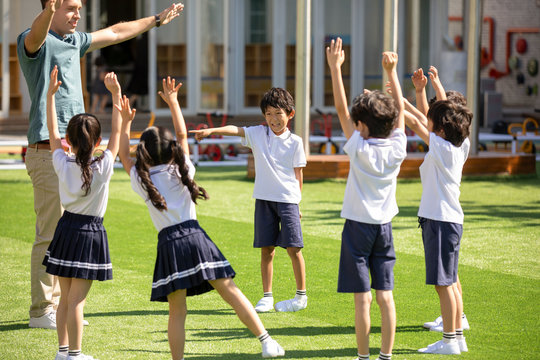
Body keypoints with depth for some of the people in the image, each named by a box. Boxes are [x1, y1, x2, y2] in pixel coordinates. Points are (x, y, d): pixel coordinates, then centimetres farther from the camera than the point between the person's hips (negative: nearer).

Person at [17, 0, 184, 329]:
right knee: (51, 234, -9)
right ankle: (41, 311, -4)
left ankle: (58, 306, 18)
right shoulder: (34, 41, -8)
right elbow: (37, 34, -34)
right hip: (48, 151, -9)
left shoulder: (75, 41, 18)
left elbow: (116, 33, 32)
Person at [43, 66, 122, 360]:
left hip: (66, 228, 4)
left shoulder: (63, 165, -4)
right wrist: (116, 94, -2)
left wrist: (50, 95, 12)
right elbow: (117, 133, -5)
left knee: (65, 297, 12)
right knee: (77, 299, -3)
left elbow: (52, 133, 8)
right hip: (90, 233, -4)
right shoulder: (103, 167, -12)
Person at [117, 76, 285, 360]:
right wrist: (173, 102, 27)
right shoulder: (181, 170, 8)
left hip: (169, 243, -1)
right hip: (194, 236, 1)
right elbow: (182, 134, 21)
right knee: (230, 291, -1)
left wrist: (125, 121, 27)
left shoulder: (142, 181, 6)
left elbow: (124, 155, 22)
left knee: (177, 311, 2)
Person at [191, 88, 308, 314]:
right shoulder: (258, 134, 5)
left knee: (293, 248, -3)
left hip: (287, 199, -2)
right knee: (266, 249, 5)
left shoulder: (294, 142, 1)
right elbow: (235, 130, -11)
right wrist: (211, 131, -27)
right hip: (264, 199, 2)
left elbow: (298, 173, 5)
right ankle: (267, 296, 13)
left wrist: (297, 202, 7)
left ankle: (301, 296, 9)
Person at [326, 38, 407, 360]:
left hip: (358, 225, -4)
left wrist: (335, 68, -9)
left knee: (363, 297, -3)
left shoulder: (360, 149, -13)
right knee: (385, 296, 6)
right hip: (384, 225, 4)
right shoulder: (397, 148, -3)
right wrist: (391, 71, 12)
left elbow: (341, 109, -11)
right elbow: (400, 107, 8)